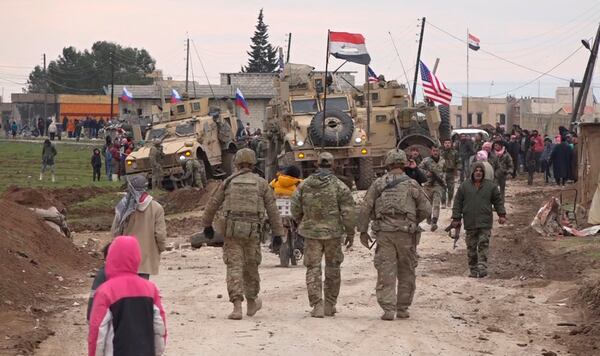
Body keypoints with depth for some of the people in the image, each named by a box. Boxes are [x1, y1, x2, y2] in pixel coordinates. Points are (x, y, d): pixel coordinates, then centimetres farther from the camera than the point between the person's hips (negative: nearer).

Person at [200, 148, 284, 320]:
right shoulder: (261, 183, 4)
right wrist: (278, 233, 7)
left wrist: (207, 224, 25)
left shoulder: (229, 182, 5)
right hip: (252, 231, 1)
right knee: (251, 267, 16)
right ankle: (252, 303, 32)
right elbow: (272, 209, 2)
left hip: (232, 230, -1)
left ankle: (237, 307, -13)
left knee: (234, 267, -2)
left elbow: (213, 204, 11)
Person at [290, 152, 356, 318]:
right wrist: (350, 233, 2)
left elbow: (295, 209, 5)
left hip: (311, 232, 1)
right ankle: (330, 305, 18)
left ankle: (317, 306, -4)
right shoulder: (339, 186, -7)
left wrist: (302, 223, 24)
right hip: (333, 232, -1)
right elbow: (348, 212, -8)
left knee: (313, 269, 5)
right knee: (332, 268, 14)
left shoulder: (304, 185, 1)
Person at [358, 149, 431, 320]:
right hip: (406, 233, 0)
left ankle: (388, 309, -6)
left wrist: (363, 231, 8)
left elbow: (365, 208, 1)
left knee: (386, 272, 1)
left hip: (384, 232, 0)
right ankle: (402, 309, 14)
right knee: (406, 272, 11)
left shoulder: (378, 184, 4)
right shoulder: (412, 184, 3)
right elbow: (426, 209, 3)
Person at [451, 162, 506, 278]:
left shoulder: (491, 186, 6)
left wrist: (502, 215, 2)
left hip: (485, 223, -1)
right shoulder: (464, 186, 5)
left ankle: (482, 268, -13)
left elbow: (498, 201, 11)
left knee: (483, 245, -10)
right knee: (471, 247, 4)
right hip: (470, 223, 1)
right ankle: (473, 270, 11)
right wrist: (456, 218, 4)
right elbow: (457, 203, 7)